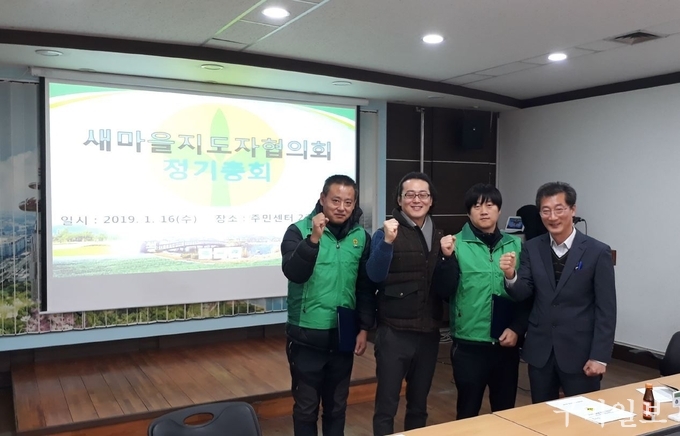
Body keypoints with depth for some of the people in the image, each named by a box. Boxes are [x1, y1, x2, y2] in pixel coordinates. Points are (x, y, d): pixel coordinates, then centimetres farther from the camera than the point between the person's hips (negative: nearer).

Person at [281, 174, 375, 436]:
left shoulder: (361, 237, 2)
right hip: (306, 336, -3)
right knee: (306, 406, 9)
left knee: (337, 405, 15)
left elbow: (366, 287, 7)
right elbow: (294, 273, -22)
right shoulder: (299, 231, -8)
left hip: (343, 335, 3)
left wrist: (364, 328, 5)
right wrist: (314, 238, -32)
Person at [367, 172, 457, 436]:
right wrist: (387, 242, -33)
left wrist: (446, 257, -10)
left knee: (419, 405, 18)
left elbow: (445, 285, 7)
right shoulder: (387, 233, -6)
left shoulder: (439, 236, 9)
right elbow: (375, 275, -20)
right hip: (394, 332, -5)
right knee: (386, 406, 2)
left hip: (428, 333, 5)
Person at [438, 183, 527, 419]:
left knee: (505, 411, 16)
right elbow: (444, 292, -11)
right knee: (468, 411, 10)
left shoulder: (516, 245, 4)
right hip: (469, 344, -3)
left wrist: (517, 328, -3)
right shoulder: (457, 244, -5)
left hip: (507, 344, 3)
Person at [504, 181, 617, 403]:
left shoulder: (597, 251, -7)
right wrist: (511, 275, -25)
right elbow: (522, 294, -3)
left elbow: (606, 309, -7)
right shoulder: (532, 248, 2)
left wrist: (599, 356, -10)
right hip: (539, 350, 3)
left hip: (580, 352, -3)